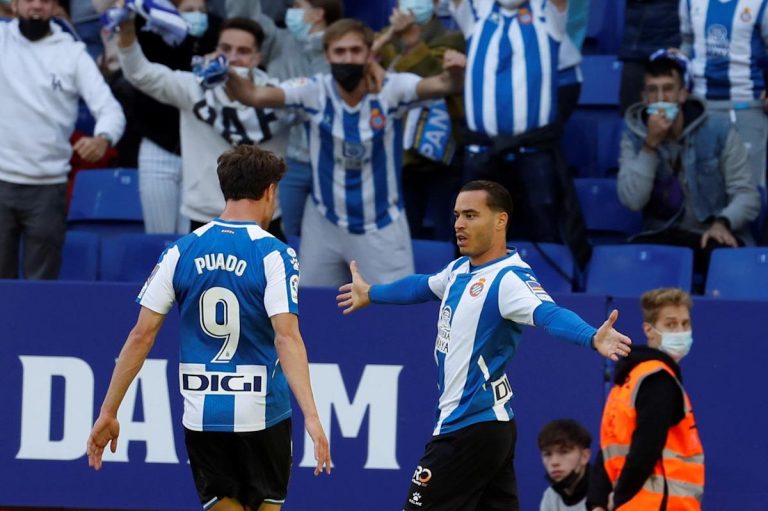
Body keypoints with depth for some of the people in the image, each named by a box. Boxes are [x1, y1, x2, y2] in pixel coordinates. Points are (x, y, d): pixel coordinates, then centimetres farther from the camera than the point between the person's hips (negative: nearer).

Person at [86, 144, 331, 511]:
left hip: (201, 415, 3)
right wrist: (311, 415, -25)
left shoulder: (181, 251, 3)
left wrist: (109, 412, 5)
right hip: (261, 413, -2)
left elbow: (142, 334, 0)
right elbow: (287, 337, -19)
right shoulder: (274, 255, -7)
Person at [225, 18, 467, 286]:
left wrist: (455, 73, -56)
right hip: (325, 224, 2)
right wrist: (228, 76, -45)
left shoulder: (390, 90, -18)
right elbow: (254, 96, -25)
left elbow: (441, 85, -32)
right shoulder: (313, 92, -15)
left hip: (382, 226, -2)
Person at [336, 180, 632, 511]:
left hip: (470, 431, -9)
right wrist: (370, 294, 49)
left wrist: (593, 338, -56)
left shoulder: (509, 278, -18)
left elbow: (549, 314, -36)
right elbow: (423, 286, 31)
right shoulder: (459, 270, 9)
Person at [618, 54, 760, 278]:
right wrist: (650, 144, -18)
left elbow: (747, 195, -5)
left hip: (714, 234, -1)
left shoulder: (719, 132, -4)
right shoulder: (634, 135, 1)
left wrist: (722, 222, -25)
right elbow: (632, 201, -11)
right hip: (662, 236, 1)